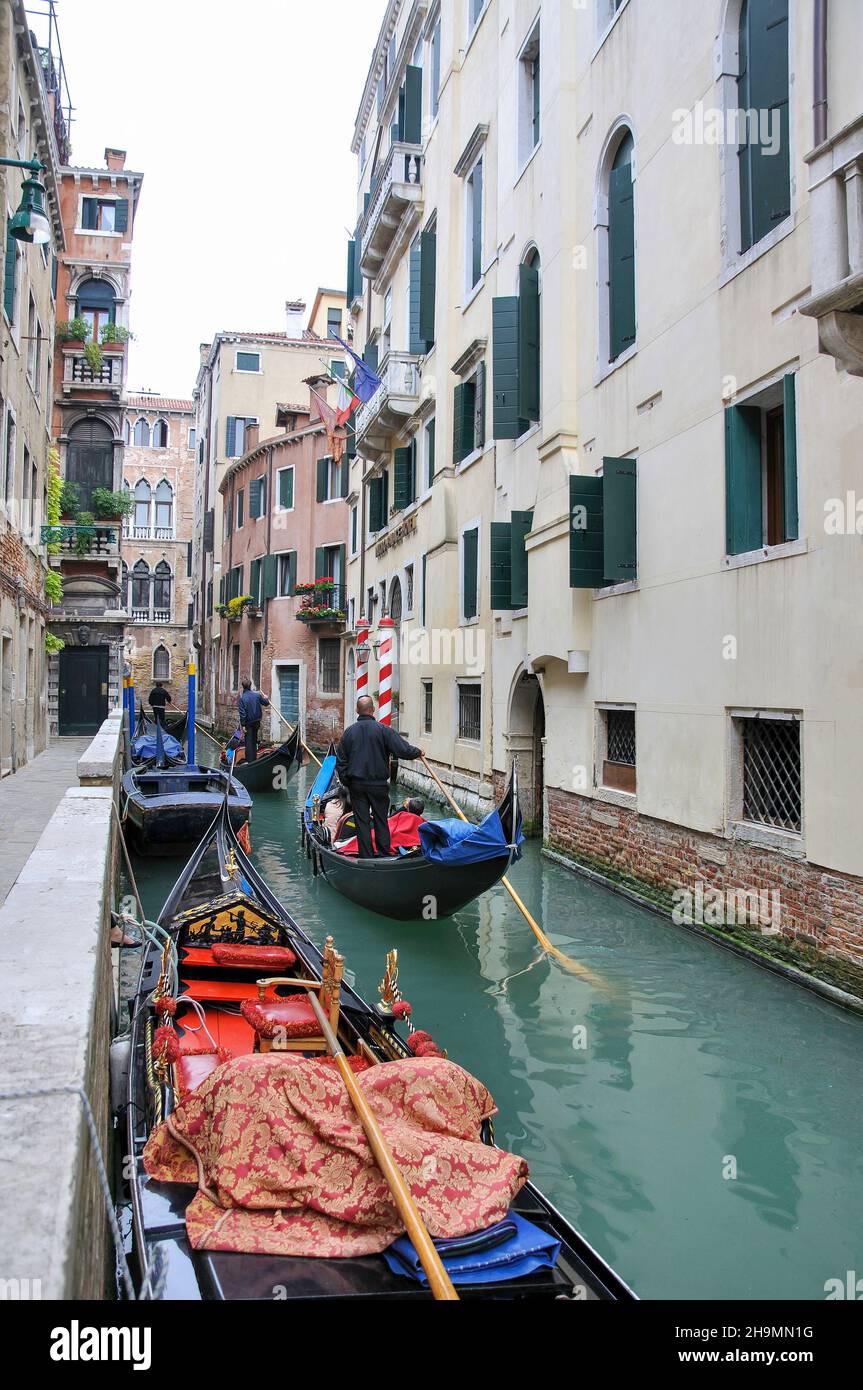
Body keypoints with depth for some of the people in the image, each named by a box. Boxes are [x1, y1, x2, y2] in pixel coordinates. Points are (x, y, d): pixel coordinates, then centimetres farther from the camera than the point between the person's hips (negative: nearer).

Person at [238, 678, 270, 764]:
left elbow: (242, 713, -15)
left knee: (248, 742, 1)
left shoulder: (242, 698, -14)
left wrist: (243, 725, -10)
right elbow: (266, 703, 9)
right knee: (254, 740, 17)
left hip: (248, 722, -4)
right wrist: (265, 698, 31)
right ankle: (254, 759, 23)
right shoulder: (257, 695, -5)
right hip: (257, 721, 4)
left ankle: (249, 761, -2)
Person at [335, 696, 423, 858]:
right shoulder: (383, 730, -9)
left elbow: (341, 761, 5)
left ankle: (367, 858, 7)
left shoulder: (349, 732, 1)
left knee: (362, 822, 6)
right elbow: (403, 750, -14)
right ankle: (384, 855, 11)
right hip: (378, 784, -2)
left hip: (356, 784, 2)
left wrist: (346, 781, 14)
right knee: (381, 820, 9)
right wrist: (418, 752, 5)